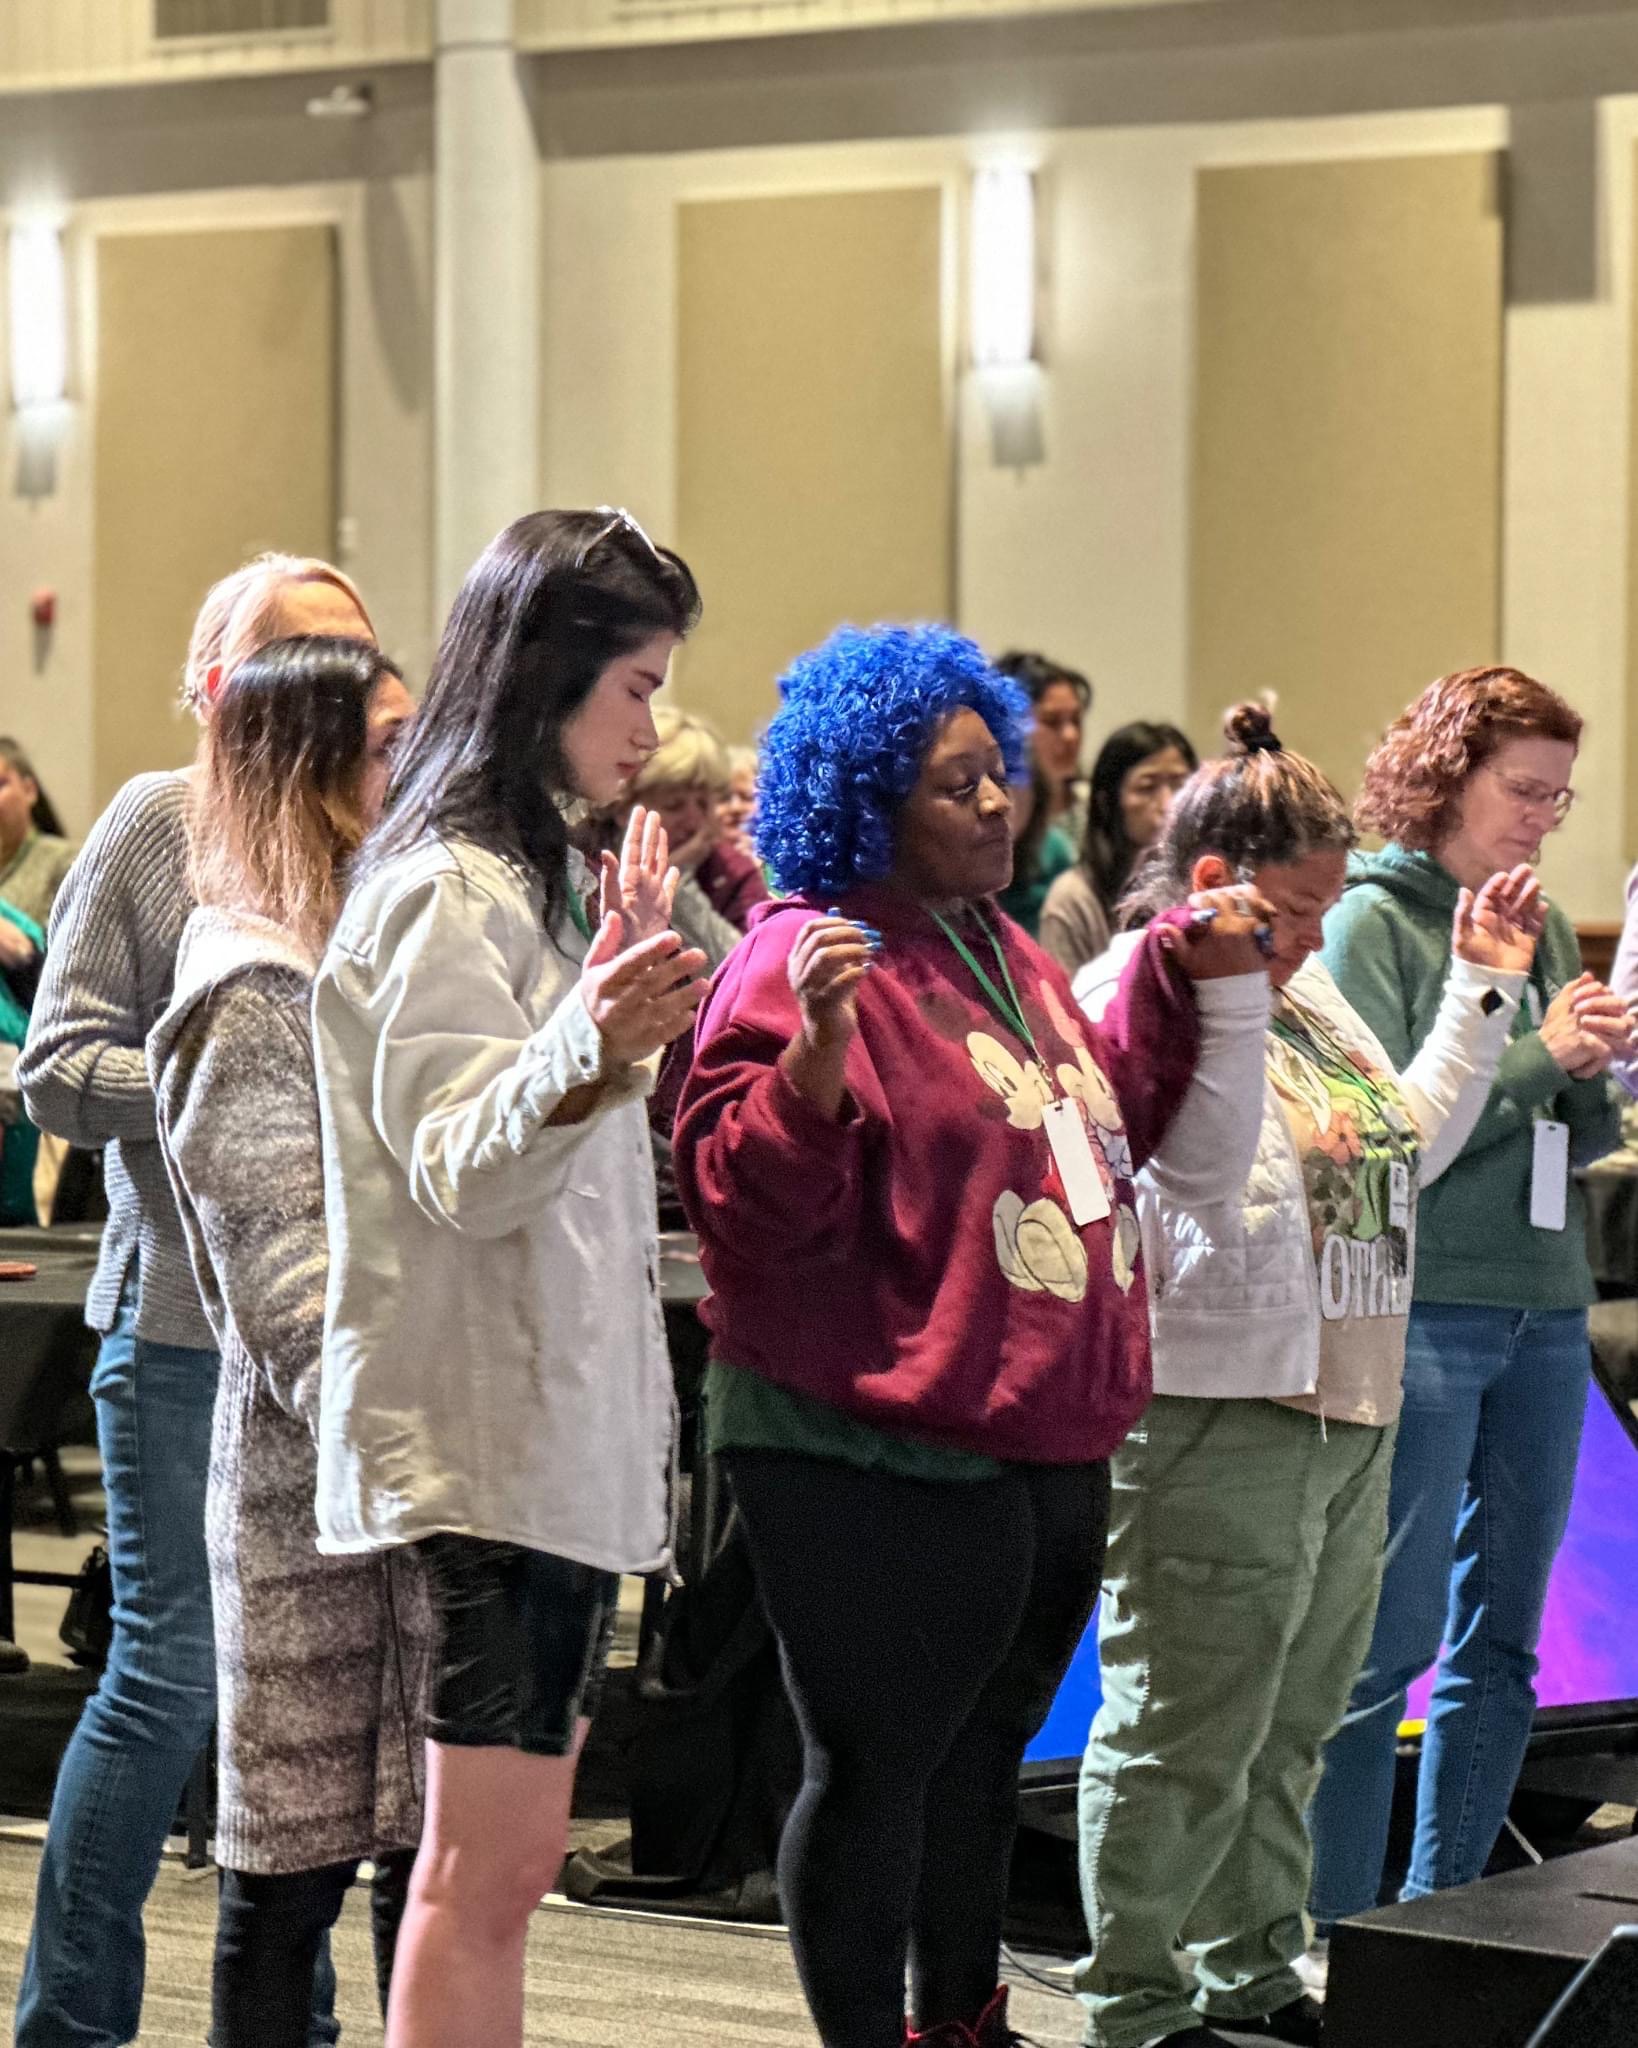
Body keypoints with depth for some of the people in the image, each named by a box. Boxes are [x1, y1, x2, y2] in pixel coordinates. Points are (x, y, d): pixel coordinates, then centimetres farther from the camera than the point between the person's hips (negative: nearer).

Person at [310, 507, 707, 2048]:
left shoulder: (521, 875, 19)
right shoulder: (454, 892, -13)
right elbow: (460, 1168, -22)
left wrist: (617, 990, 32)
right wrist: (590, 1054, -39)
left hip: (563, 1429, 10)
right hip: (497, 1436, -10)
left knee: (508, 1863, 10)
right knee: (483, 1869, -10)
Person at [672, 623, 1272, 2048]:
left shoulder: (1001, 951, 15)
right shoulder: (802, 961, -13)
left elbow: (1104, 1125, 29)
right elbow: (752, 1206, -20)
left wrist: (1182, 977, 20)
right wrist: (817, 1053, -35)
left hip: (1045, 1440, 9)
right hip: (883, 1460, -9)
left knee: (980, 1756, 20)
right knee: (874, 1768, -1)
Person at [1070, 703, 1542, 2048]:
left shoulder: (1308, 988, 16)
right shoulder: (1138, 992, -12)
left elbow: (1413, 1143, 22)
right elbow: (1209, 1159, -26)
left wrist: (1485, 992, 20)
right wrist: (1225, 982, -32)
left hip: (1349, 1409, 9)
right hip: (1218, 1417, -9)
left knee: (1289, 1729, 17)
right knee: (1188, 1738, -4)